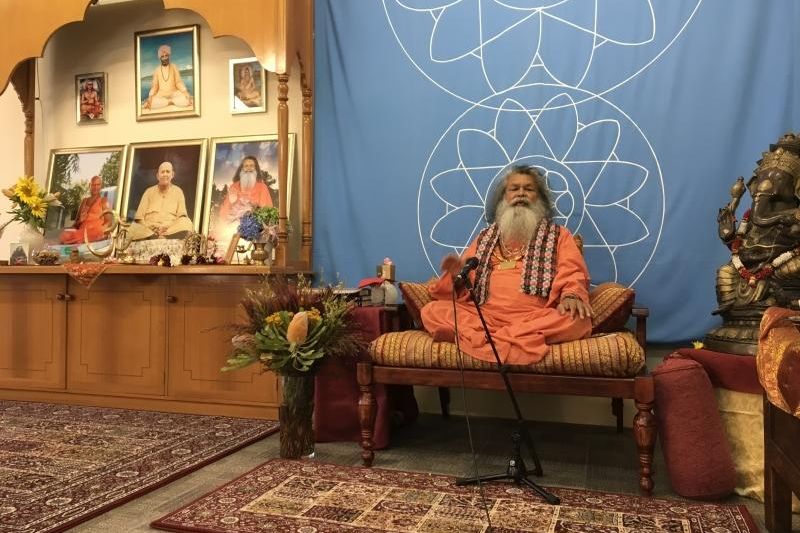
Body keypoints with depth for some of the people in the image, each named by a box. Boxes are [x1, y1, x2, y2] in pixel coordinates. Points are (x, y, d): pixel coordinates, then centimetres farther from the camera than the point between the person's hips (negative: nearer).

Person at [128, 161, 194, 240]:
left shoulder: (178, 191, 16)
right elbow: (139, 217, 9)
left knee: (186, 223, -33)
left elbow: (182, 215, 5)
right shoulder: (149, 191, 17)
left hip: (171, 229, 0)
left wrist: (167, 226, -14)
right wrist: (148, 226, -14)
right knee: (134, 229, -32)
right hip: (149, 229, 1)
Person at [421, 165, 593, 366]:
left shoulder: (558, 235, 18)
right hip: (485, 316, 2)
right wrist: (457, 273, -2)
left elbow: (572, 274, 3)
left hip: (536, 318, -2)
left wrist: (571, 296, -20)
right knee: (432, 311, -21)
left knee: (577, 319, -33)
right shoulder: (485, 237, 26)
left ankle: (482, 338, -37)